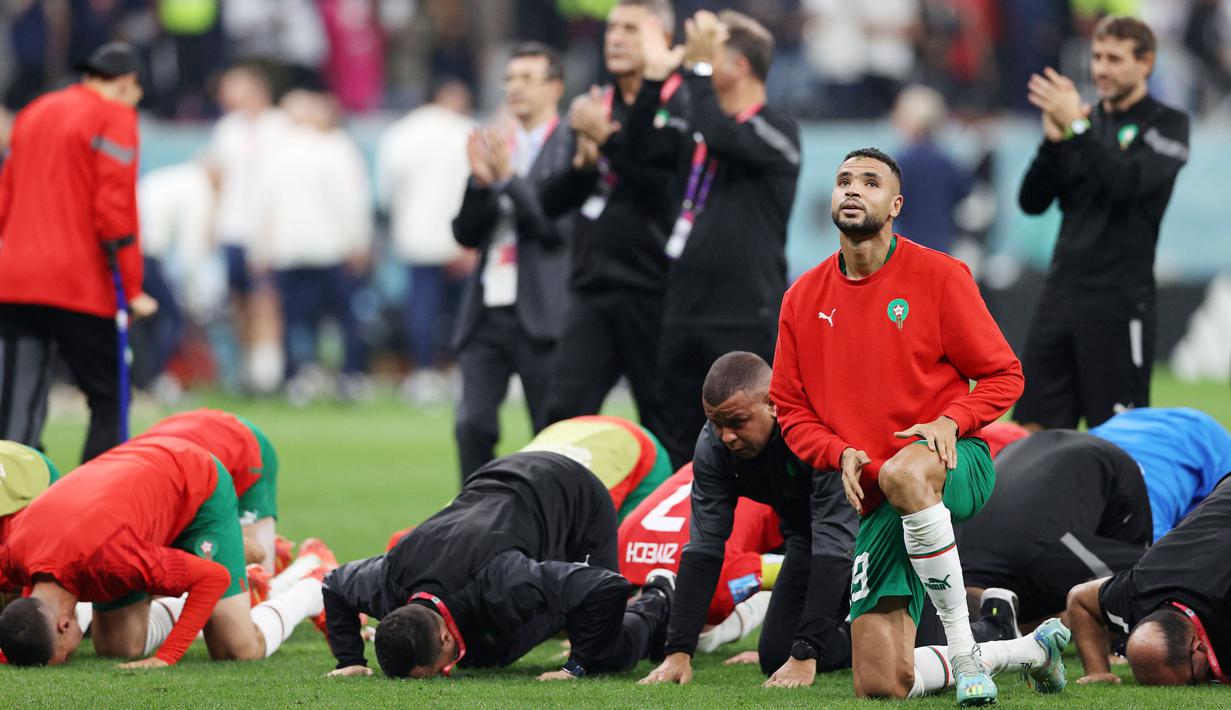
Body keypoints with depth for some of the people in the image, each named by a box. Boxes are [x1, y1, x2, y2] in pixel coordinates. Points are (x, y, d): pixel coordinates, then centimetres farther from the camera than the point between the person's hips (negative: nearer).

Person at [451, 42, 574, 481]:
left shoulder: (571, 150, -3)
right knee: (472, 425, -5)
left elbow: (560, 226, -12)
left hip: (542, 313, -5)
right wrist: (481, 181, -4)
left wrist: (508, 177, -15)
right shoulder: (495, 146, 16)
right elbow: (465, 233, 12)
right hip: (487, 313, 5)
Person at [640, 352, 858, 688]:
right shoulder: (714, 444, -20)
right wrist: (678, 650, -25)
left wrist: (806, 654, -41)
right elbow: (703, 547, -17)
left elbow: (835, 539, -39)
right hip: (805, 532, 6)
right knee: (776, 657, -3)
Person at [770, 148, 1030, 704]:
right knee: (882, 686, -4)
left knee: (904, 474, -44)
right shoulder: (803, 299, 8)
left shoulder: (938, 275, -2)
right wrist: (840, 454, -5)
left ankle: (964, 650, -31)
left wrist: (951, 421, -17)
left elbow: (1002, 375, 1)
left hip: (954, 467, -4)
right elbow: (789, 408, 14)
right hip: (874, 496, 4)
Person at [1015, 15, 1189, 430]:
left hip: (1119, 306, -6)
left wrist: (1077, 126, -20)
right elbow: (1032, 202, 9)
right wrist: (1054, 139, -5)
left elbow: (1127, 183, -20)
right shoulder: (1090, 121, 15)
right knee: (1034, 431, 3)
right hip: (1060, 298, 6)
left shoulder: (1166, 126, -2)